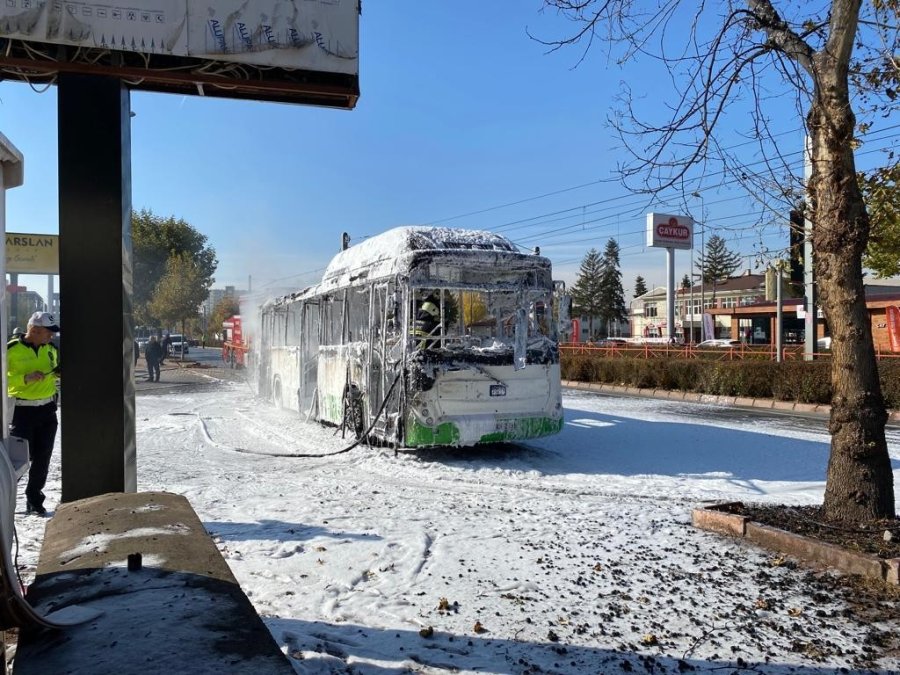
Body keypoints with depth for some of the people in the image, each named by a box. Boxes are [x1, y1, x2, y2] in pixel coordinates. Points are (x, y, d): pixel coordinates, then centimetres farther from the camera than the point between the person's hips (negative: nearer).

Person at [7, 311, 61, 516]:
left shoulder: (51, 349, 7)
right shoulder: (12, 349, -11)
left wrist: (59, 372, 1)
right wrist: (26, 378, -24)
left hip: (48, 410, 5)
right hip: (22, 411, -5)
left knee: (42, 457, 9)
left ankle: (34, 499, 22)